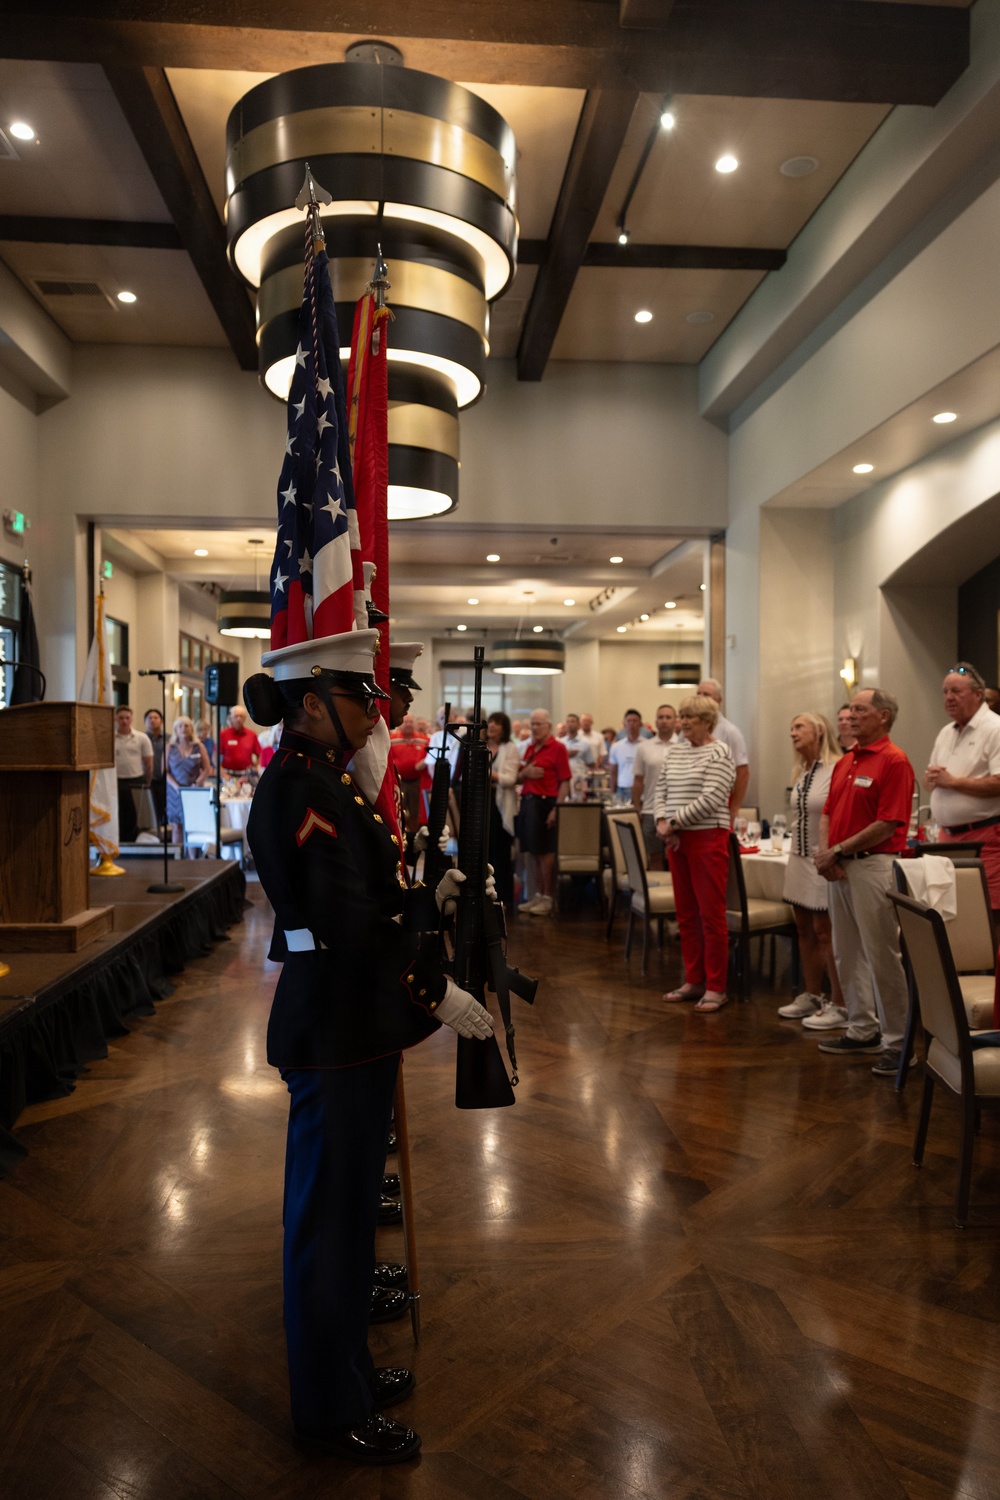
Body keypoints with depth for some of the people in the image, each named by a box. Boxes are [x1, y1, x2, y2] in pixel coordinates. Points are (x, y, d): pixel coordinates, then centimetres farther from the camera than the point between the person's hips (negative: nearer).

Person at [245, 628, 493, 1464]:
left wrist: (427, 898, 6)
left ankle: (345, 1368, 42)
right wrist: (437, 991, -21)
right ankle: (333, 1410, 28)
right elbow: (346, 921, -26)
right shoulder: (300, 787, -21)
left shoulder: (324, 779, 10)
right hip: (334, 1030, -10)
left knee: (350, 1204, 22)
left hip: (353, 1021, 10)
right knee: (332, 1213, 8)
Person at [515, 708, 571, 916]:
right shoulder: (530, 748, 15)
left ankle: (547, 898, 6)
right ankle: (538, 895, 19)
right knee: (535, 853, 11)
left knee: (545, 852, -2)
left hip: (545, 802, -7)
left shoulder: (557, 748, -5)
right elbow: (519, 777, 20)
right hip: (528, 802, 7)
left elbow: (564, 782, -11)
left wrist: (556, 809, -18)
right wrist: (525, 773, -4)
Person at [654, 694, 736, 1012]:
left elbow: (710, 799, -17)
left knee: (711, 914, -3)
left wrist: (674, 821, -13)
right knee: (686, 913, 12)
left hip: (708, 837, -7)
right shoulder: (674, 750, 13)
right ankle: (693, 981, 23)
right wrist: (662, 822, -3)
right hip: (676, 839, 7)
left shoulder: (719, 753, -8)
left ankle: (716, 987, 6)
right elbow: (661, 789, 13)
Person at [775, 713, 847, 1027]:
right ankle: (812, 996, 25)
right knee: (805, 929, 14)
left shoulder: (837, 768, -15)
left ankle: (839, 1005, 6)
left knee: (825, 932, -4)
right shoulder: (801, 772, 13)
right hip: (800, 858, 9)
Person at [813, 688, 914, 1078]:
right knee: (847, 954, 14)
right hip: (839, 867, 9)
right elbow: (828, 812, 17)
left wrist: (840, 850, -13)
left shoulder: (894, 761, -11)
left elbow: (888, 823, -17)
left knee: (882, 955, -4)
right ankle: (862, 1030, 25)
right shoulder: (845, 762, 15)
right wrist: (824, 851, -1)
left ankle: (896, 1041, 6)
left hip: (873, 865, -9)